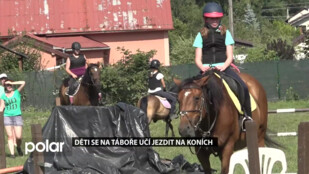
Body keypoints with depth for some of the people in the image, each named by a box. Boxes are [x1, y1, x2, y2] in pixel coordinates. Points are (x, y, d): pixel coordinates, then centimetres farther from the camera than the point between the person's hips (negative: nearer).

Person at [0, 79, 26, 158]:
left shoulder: (17, 92, 5)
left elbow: (23, 83, -7)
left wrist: (12, 83, -4)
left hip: (17, 116, -1)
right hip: (7, 116, 1)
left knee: (18, 137, -7)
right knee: (10, 136, -4)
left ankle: (18, 147, 23)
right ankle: (12, 153, -3)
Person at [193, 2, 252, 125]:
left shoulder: (225, 33, 12)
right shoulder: (201, 35, 12)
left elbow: (230, 56, 6)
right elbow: (197, 59, 8)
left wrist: (223, 66, -14)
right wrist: (202, 67, -14)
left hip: (223, 67, 0)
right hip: (206, 69, 0)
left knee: (243, 87, -23)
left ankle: (247, 116, -10)